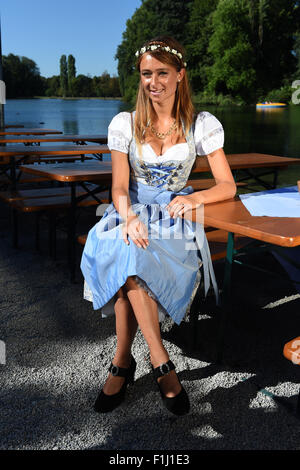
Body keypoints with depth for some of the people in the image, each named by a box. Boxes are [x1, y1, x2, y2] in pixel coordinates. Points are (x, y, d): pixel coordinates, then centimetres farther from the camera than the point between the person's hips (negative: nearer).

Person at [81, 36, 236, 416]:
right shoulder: (124, 124, 5)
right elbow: (120, 187, -3)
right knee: (128, 251, -35)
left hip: (174, 215, -1)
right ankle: (161, 364, -28)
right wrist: (129, 217, -26)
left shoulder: (203, 125, 3)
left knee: (130, 258, -34)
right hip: (131, 212, 1)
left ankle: (122, 363, -21)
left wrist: (195, 199, -22)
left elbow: (228, 186, 0)